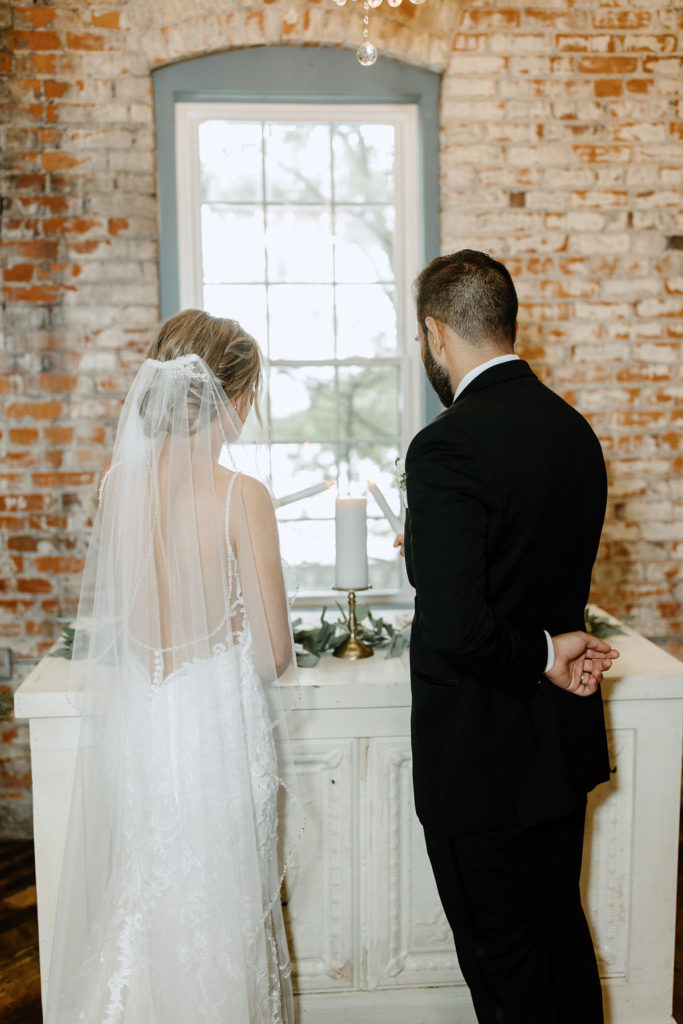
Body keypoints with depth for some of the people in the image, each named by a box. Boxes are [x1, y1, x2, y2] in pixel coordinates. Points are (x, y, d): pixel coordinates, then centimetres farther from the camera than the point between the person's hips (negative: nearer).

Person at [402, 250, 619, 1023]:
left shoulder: (448, 446, -23)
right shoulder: (575, 430, 2)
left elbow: (455, 627, -31)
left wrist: (542, 656, -14)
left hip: (480, 758, -8)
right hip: (565, 743, 8)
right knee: (563, 936, 25)